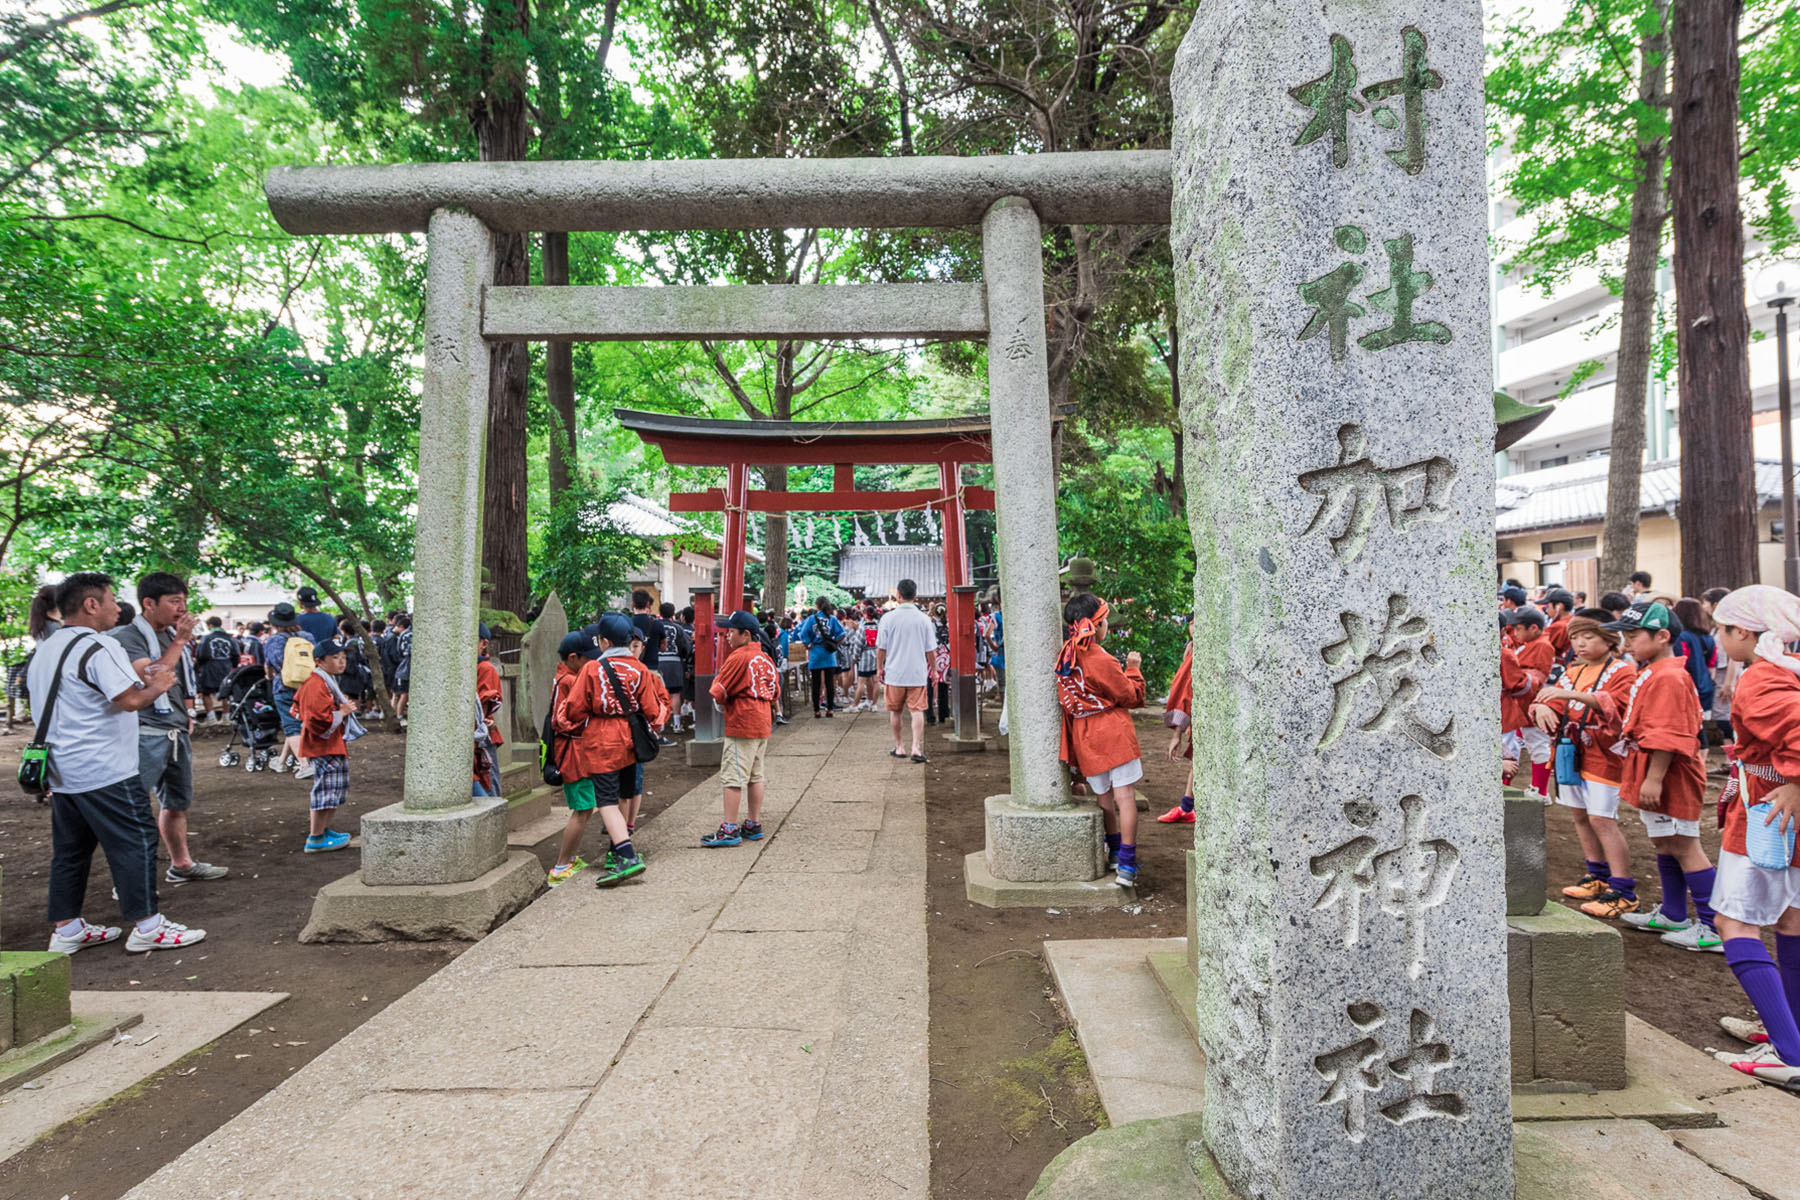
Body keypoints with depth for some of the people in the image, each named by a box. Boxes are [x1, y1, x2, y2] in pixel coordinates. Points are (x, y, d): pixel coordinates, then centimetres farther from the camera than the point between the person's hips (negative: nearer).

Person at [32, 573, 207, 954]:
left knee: (70, 849, 15)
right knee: (135, 841, -3)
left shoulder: (46, 649, 13)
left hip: (61, 770, 10)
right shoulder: (99, 648, -16)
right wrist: (158, 685, -5)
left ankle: (66, 929, 22)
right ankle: (147, 927, 1)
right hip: (103, 771, -9)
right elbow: (132, 700, -23)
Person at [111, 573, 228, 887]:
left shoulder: (174, 635, 14)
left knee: (177, 802, 17)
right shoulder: (128, 638, -11)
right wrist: (179, 642, -21)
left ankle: (181, 865, 28)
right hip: (147, 735, -8)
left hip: (178, 732, 8)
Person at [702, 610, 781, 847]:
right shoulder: (765, 659, 11)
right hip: (762, 724, 9)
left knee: (733, 777, -4)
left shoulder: (738, 657, -13)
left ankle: (729, 829, -2)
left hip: (741, 725, -9)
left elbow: (718, 692, -13)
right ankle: (753, 825, 20)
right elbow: (775, 691, 17)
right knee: (755, 776, 13)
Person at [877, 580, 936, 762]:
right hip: (918, 673, 0)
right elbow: (930, 649, 2)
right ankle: (917, 748, -7)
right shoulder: (924, 619, -3)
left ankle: (900, 747, 21)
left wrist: (879, 668, 12)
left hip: (894, 673, 0)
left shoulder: (888, 617, -5)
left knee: (895, 712, 13)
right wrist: (933, 670, 13)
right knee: (917, 711, 2)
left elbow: (881, 647, -1)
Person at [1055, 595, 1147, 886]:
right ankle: (1127, 862, -5)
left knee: (1104, 798, 18)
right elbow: (1130, 695, -6)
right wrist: (1133, 668, 8)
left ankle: (1115, 850, 31)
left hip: (1084, 738, 7)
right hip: (1113, 733, -7)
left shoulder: (1064, 656, 5)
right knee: (1125, 797, -3)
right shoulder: (1100, 660, -16)